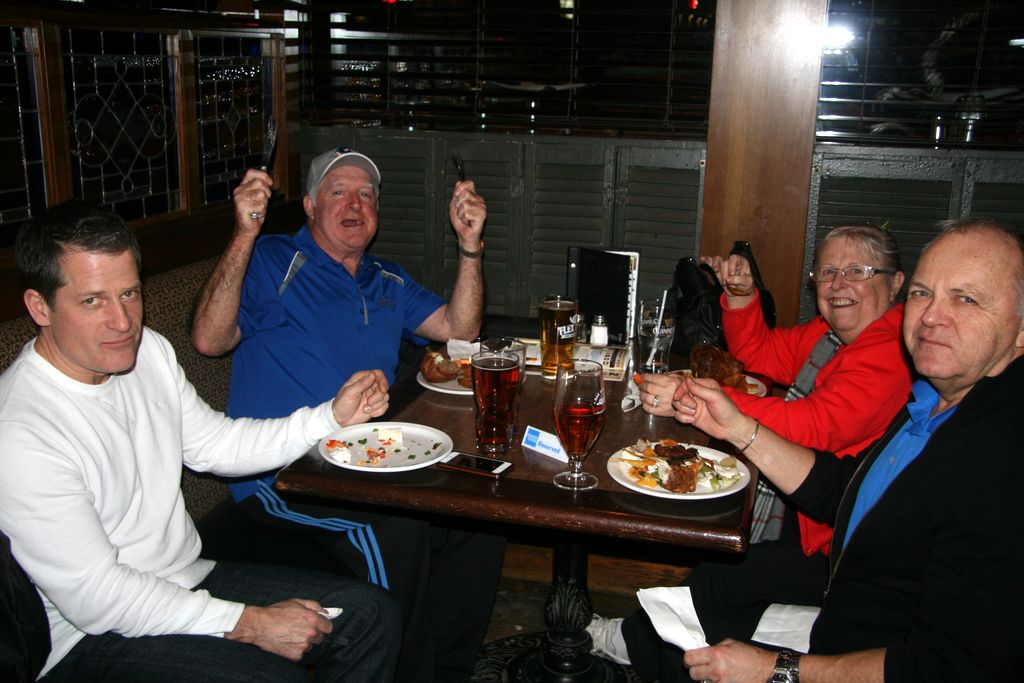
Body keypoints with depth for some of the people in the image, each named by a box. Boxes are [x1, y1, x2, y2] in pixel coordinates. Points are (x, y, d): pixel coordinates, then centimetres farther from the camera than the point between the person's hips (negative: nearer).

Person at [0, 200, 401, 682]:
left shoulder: (147, 350, -1)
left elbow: (217, 445, 11)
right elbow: (93, 597, -23)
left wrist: (333, 416, -2)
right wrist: (249, 623, -22)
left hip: (189, 578, 7)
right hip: (91, 638, -7)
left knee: (372, 614, -3)